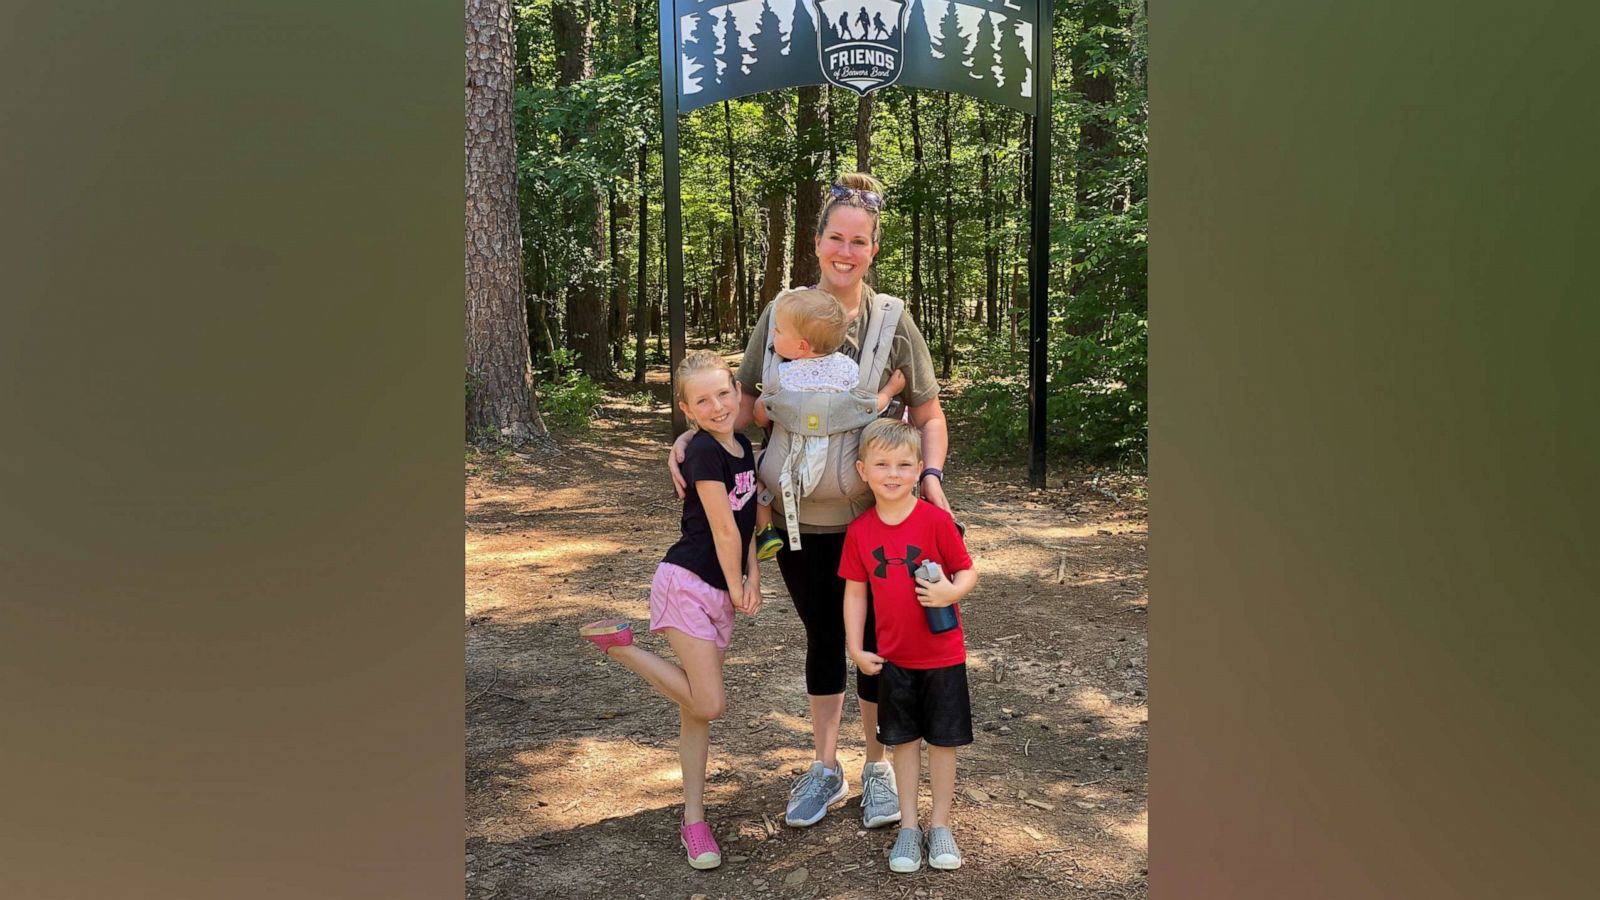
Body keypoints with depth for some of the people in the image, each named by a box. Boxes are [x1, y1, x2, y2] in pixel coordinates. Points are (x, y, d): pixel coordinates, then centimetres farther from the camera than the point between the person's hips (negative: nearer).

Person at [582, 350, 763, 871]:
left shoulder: (744, 448, 9)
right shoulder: (704, 451, -17)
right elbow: (723, 529, -15)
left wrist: (752, 580, 1)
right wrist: (736, 589, -5)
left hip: (722, 590, 8)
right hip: (688, 582, -8)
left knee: (696, 706, 12)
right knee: (709, 704, -12)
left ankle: (694, 819, 19)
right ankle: (622, 646, 3)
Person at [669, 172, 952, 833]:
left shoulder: (893, 322, -3)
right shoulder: (781, 315, 0)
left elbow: (928, 415, 2)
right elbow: (745, 403, 5)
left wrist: (931, 475, -16)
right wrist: (689, 438, -12)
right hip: (799, 512, 2)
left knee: (875, 637, 9)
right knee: (822, 636, 16)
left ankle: (877, 766, 29)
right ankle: (825, 768, 32)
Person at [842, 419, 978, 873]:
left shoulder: (936, 520, -13)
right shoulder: (860, 531, -4)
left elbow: (967, 571, -6)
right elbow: (854, 592, 3)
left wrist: (951, 592, -28)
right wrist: (855, 648, -1)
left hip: (942, 654, -2)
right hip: (893, 657, 2)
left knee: (942, 739, 8)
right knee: (903, 739, 12)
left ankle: (941, 826, 24)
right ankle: (908, 826, 25)